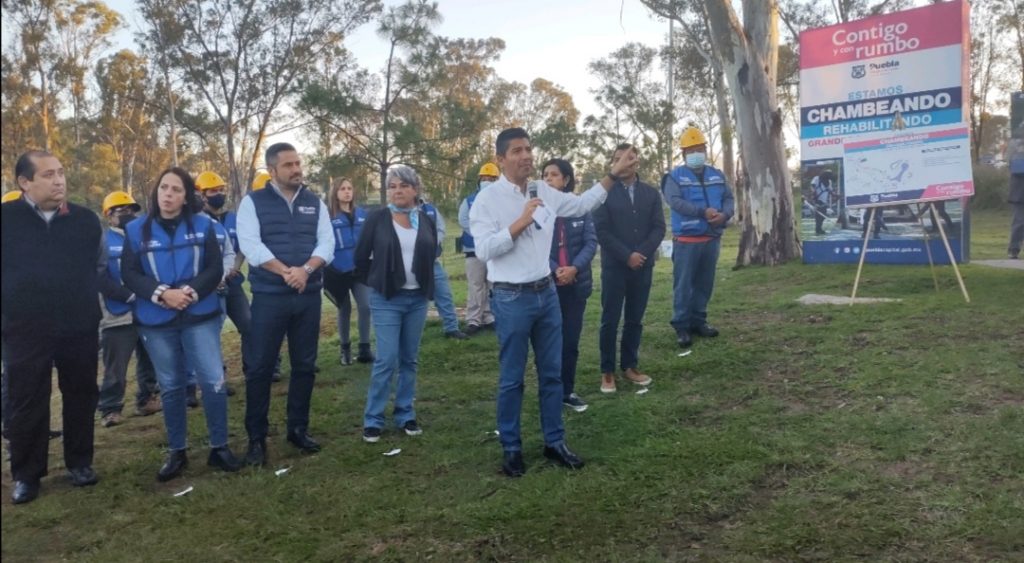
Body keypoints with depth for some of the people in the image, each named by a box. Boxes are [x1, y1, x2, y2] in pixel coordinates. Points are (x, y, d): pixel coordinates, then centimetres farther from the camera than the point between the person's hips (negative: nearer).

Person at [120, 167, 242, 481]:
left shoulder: (203, 225, 3)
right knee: (171, 387, 9)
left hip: (200, 316, -1)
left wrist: (192, 292, -18)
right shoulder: (136, 229, 4)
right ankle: (177, 452, 21)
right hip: (156, 321, 1)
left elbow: (215, 268, -1)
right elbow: (129, 275, -2)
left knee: (213, 381, -4)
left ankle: (219, 447, 10)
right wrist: (161, 293, -18)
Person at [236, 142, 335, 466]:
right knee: (261, 367, 0)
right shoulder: (253, 202, 0)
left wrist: (305, 270, -16)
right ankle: (256, 437, 12)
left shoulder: (315, 203, 10)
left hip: (309, 295, 4)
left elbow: (327, 243, 1)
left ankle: (298, 429, 23)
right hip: (269, 296, -3)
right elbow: (250, 245, -11)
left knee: (305, 365, 9)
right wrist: (285, 271, -20)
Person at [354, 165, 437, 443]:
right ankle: (373, 420, 8)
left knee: (409, 360, 11)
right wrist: (377, 282, 5)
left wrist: (424, 284, 12)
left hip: (418, 299, 4)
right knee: (386, 360, -5)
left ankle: (406, 416, 22)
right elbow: (360, 257, 2)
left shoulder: (427, 221, 5)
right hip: (387, 299, -3)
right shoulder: (377, 219, -5)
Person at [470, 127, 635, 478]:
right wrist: (521, 222, -21)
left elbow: (582, 204, 19)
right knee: (512, 378, 5)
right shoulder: (488, 199, -10)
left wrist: (613, 175, 15)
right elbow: (483, 250, -19)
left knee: (552, 372, 13)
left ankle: (554, 442, 26)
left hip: (546, 292, 6)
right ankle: (511, 448, 19)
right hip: (511, 298, -6)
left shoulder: (544, 192, 6)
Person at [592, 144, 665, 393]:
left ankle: (630, 365, 21)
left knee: (635, 319, 10)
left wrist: (641, 254, -11)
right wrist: (627, 255, -14)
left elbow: (659, 228, 3)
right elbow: (601, 231, -8)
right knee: (610, 320, 1)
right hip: (614, 266, -3)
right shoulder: (604, 192, -2)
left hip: (643, 266, 3)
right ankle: (607, 371, 10)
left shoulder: (651, 193, 8)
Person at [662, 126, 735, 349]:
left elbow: (729, 198, 7)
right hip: (686, 240, -5)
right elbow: (675, 201, -17)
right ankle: (681, 326, 2)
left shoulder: (717, 175, 14)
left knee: (705, 283, 11)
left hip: (712, 239, 5)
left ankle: (698, 321, 22)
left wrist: (724, 214, -15)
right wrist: (703, 211, -24)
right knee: (683, 284, -4)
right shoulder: (675, 176, -3)